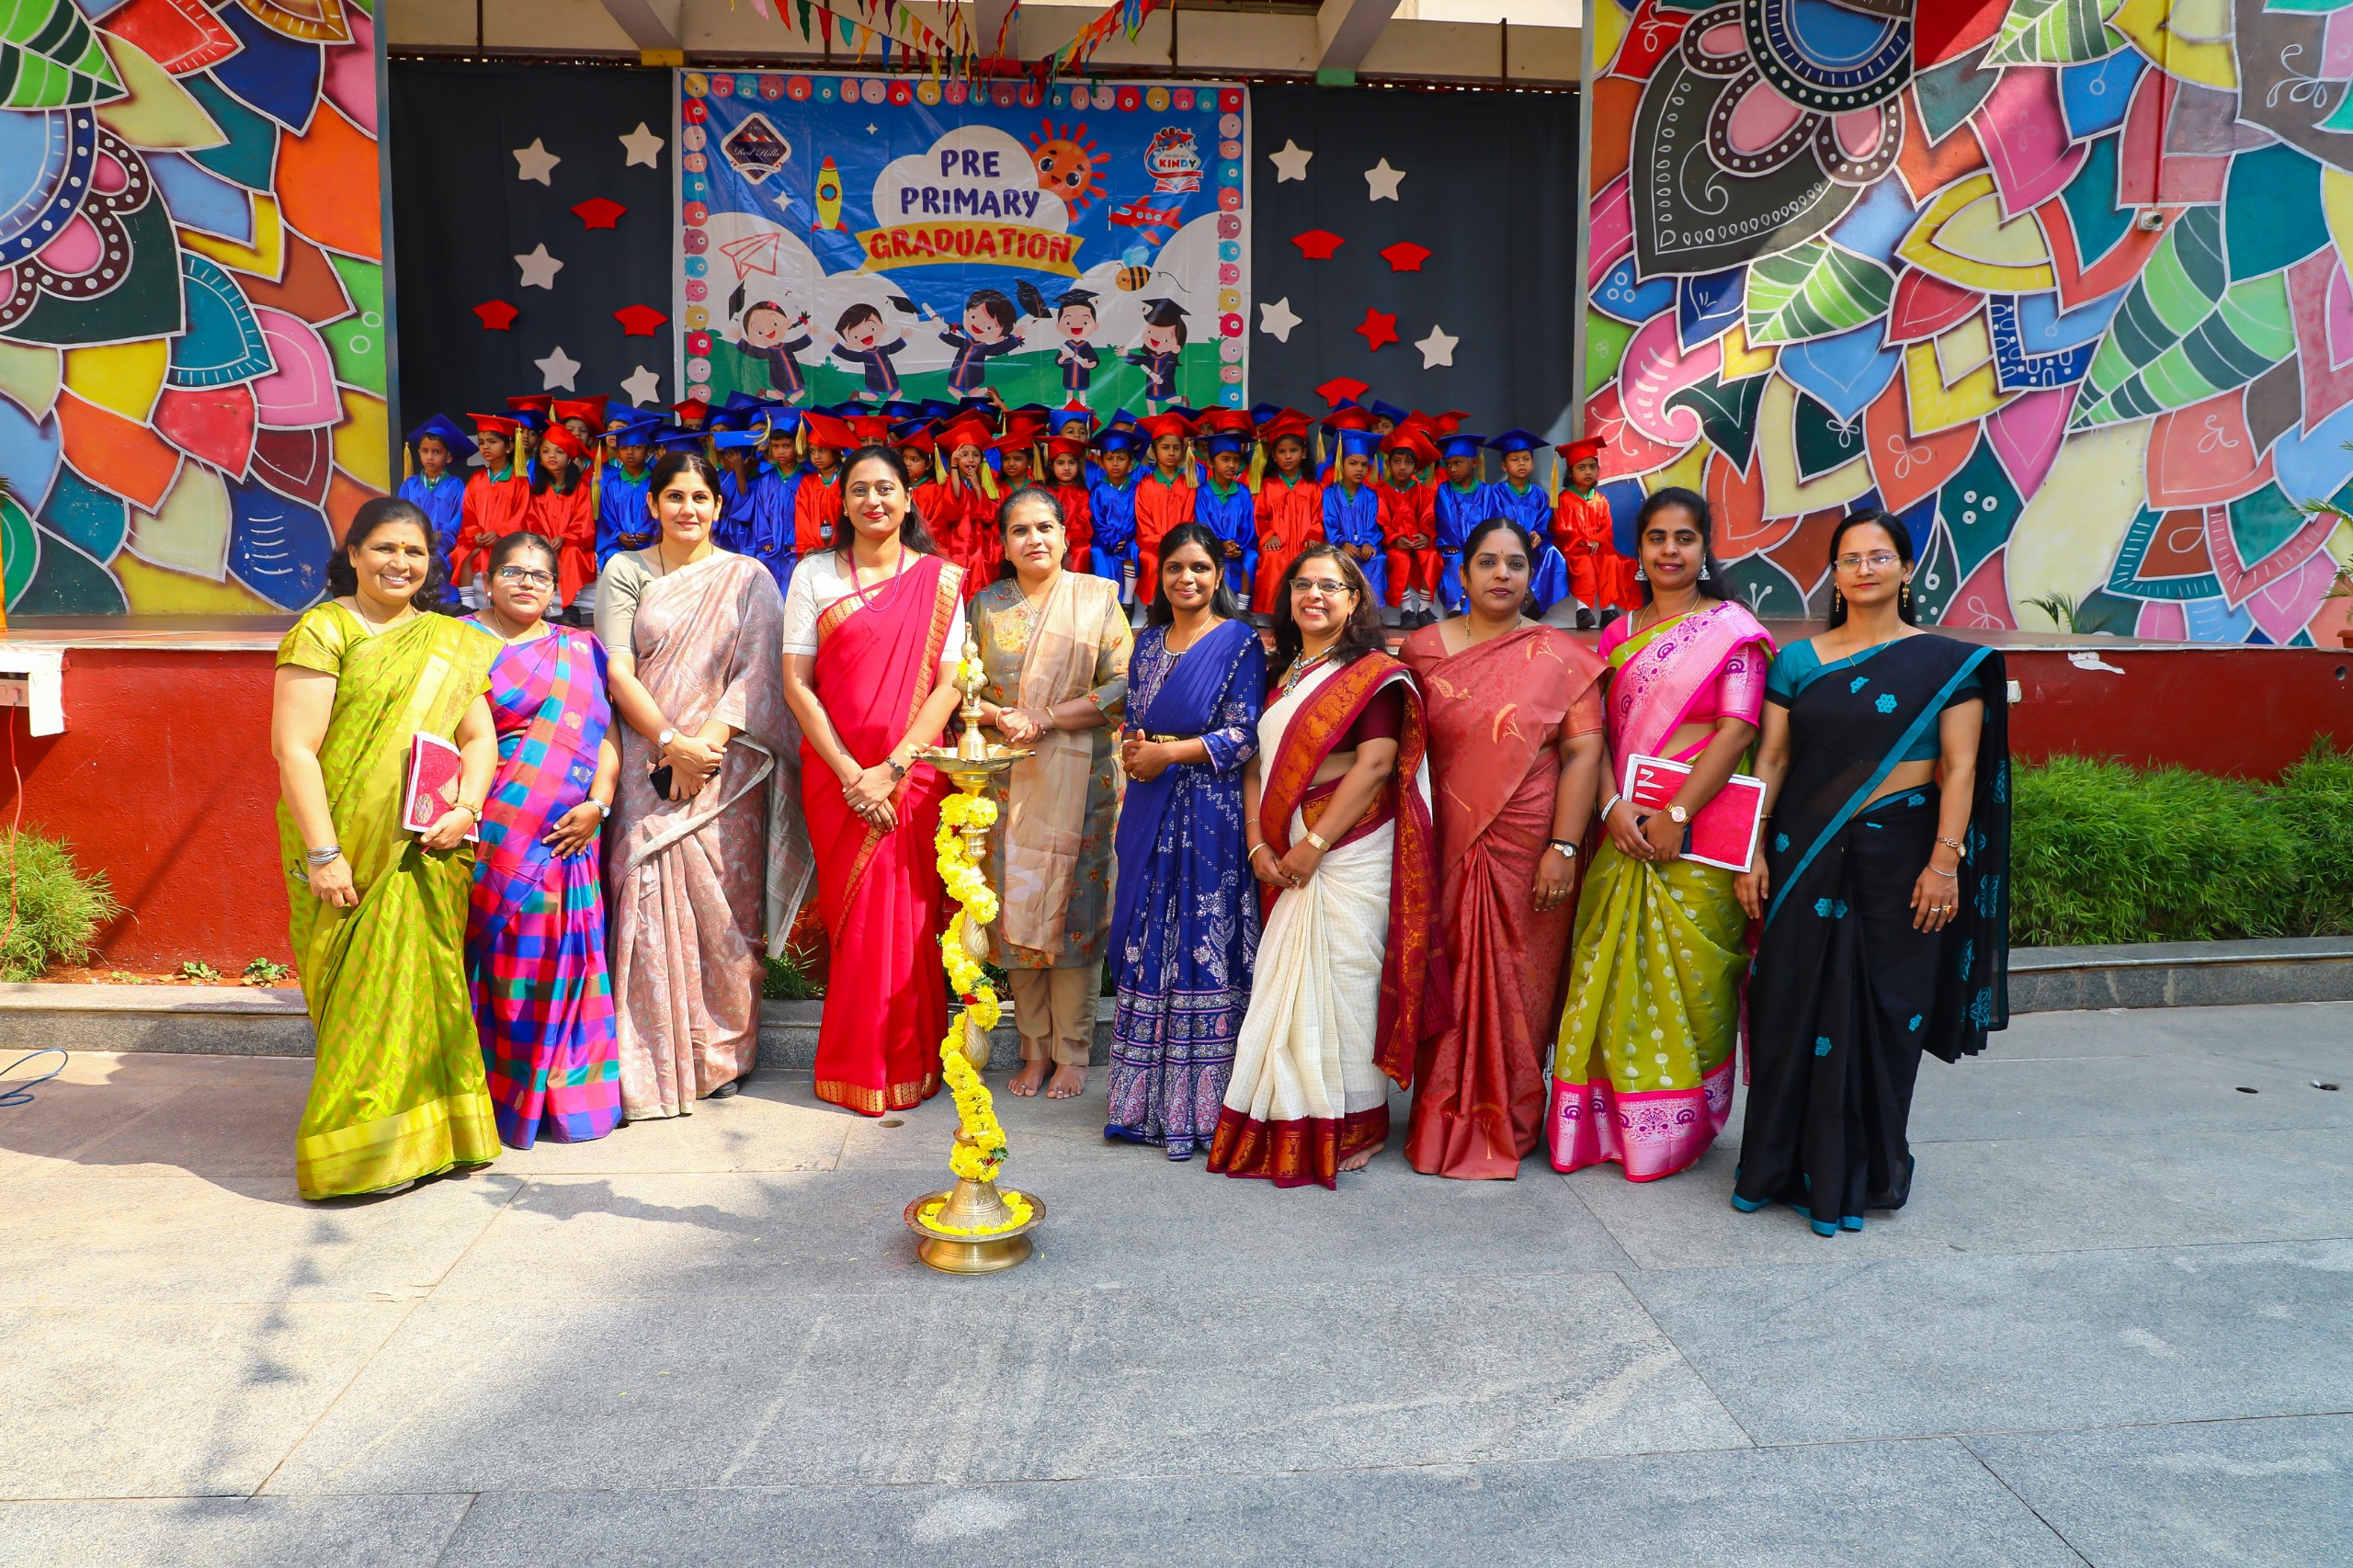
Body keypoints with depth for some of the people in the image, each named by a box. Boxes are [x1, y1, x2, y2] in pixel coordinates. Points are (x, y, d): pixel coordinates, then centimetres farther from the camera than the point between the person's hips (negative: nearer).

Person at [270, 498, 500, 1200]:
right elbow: (293, 749, -10)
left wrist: (464, 807, -9)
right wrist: (323, 853, -16)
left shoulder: (454, 644, 13)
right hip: (347, 849, -4)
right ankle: (359, 1149, 8)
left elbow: (479, 736, 11)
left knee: (422, 988, 8)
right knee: (363, 993, -1)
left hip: (427, 853, 4)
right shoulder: (323, 631, -4)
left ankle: (422, 1134, 18)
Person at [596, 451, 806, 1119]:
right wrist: (670, 743, -11)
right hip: (651, 764, 0)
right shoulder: (624, 572, 9)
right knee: (652, 897, -7)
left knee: (723, 905, -1)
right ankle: (653, 1067, 1)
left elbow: (757, 672, -1)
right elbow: (617, 671, 1)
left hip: (727, 761, 0)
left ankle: (720, 1056, 12)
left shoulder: (748, 577, 9)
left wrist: (707, 740, -14)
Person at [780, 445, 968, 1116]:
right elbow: (796, 683, -1)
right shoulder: (814, 574, 4)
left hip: (912, 775, 0)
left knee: (908, 916, 1)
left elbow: (948, 684, -2)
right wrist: (850, 773, -10)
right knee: (852, 917, 4)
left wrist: (892, 769, -12)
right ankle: (855, 1068, 17)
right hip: (835, 775, 0)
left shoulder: (939, 580, 3)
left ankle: (909, 1066, 15)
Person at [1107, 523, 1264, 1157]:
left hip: (1211, 813, -6)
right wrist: (1130, 749, -3)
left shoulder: (1239, 641, -4)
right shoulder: (1148, 643, 14)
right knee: (1146, 945, 7)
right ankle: (1146, 1099, 17)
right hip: (1150, 813, 6)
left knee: (1202, 947, -4)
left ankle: (1199, 1103, 5)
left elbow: (1245, 735, -11)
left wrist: (1166, 754, -11)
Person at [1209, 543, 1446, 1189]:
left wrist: (1312, 847, -16)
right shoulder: (1281, 675, 17)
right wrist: (1259, 845, -1)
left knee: (1343, 985, -3)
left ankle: (1355, 1131, 11)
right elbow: (1257, 764, 13)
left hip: (1350, 854, -6)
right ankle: (1290, 1131, 18)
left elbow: (1375, 765, -15)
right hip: (1289, 862, 6)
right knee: (1286, 990, 7)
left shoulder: (1373, 674, -4)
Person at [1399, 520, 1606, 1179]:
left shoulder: (1560, 655, -1)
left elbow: (1583, 753, -6)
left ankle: (1507, 1125, 22)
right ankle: (1447, 1122, 20)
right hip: (1448, 849, 2)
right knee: (1449, 981, 6)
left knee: (1518, 985, 6)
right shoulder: (1423, 649, 6)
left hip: (1528, 853, -2)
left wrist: (1563, 848, -13)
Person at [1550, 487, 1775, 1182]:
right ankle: (1611, 1123, 18)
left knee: (1687, 976, 1)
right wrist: (1614, 806, -9)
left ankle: (1678, 1126, 16)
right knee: (1612, 974, 6)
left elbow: (1736, 730, -11)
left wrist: (1675, 816, -16)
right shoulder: (1618, 635, 13)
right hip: (1625, 831, 4)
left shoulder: (1731, 629, -1)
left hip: (1698, 833, -4)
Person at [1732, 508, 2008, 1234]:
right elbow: (1770, 760, 6)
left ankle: (1860, 1174, 19)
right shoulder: (1798, 662, 7)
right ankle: (1780, 1165, 18)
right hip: (1806, 855, 2)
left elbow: (1961, 767, -4)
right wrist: (1751, 852, 0)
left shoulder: (1948, 662, 1)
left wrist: (1945, 859, -12)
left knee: (1884, 1013, 4)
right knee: (1792, 1006, 5)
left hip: (1898, 854, -2)